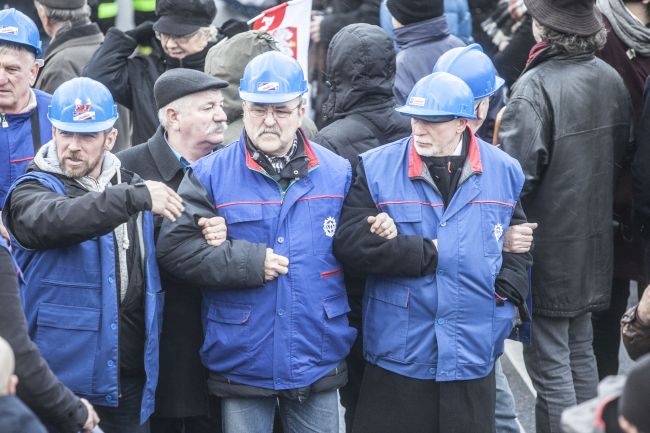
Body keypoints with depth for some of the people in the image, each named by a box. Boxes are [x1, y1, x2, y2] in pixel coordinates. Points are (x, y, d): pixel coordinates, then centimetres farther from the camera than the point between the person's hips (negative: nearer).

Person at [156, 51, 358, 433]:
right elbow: (174, 248, -10)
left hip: (318, 366, 2)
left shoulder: (338, 173, 3)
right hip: (241, 368, -2)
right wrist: (248, 262, -17)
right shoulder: (210, 175, -3)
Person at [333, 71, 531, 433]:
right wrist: (429, 253, -15)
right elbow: (351, 243, -13)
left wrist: (508, 289, -5)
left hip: (472, 358, 2)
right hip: (396, 358, -2)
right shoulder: (376, 168, -4)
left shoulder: (504, 172, 3)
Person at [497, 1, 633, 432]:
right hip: (594, 245, 7)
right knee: (581, 354, 20)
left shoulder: (535, 88, -21)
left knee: (550, 364, 1)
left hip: (549, 250, -7)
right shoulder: (612, 80, 1)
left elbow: (515, 176, -25)